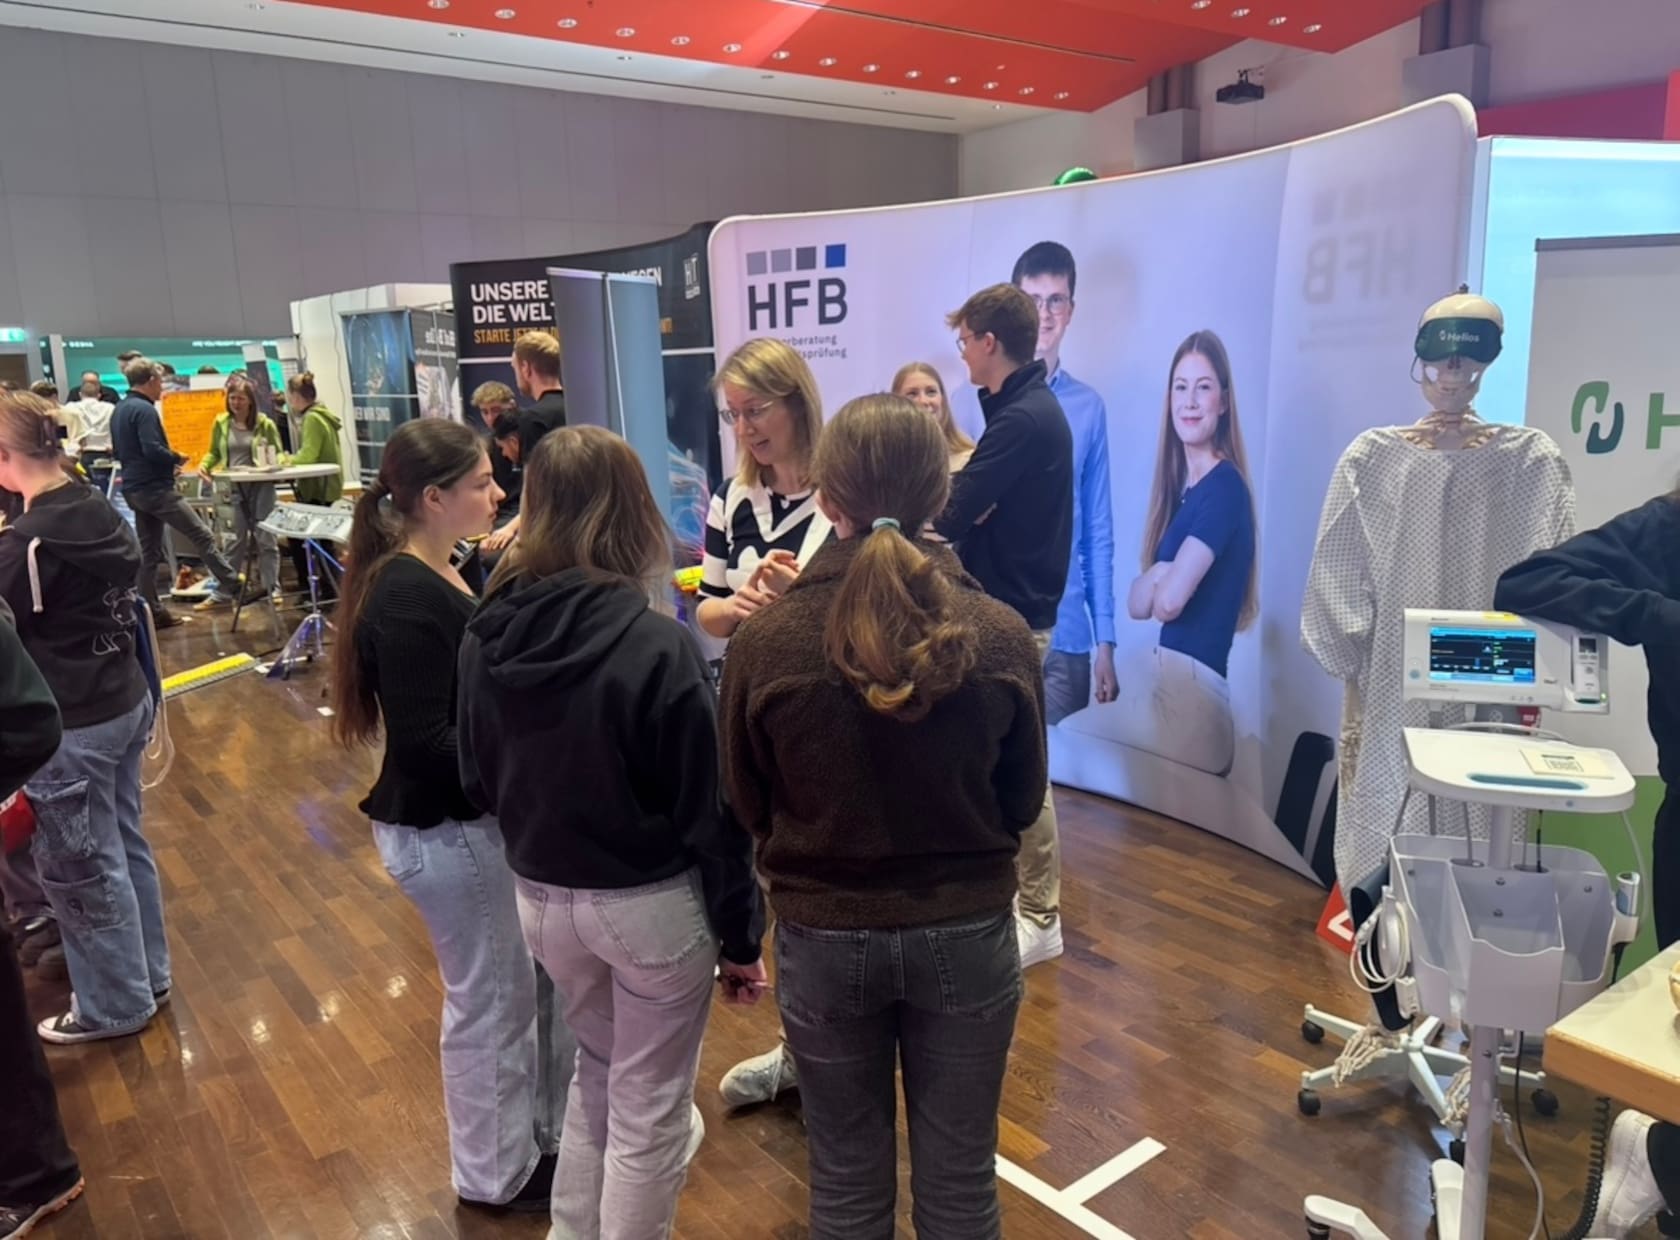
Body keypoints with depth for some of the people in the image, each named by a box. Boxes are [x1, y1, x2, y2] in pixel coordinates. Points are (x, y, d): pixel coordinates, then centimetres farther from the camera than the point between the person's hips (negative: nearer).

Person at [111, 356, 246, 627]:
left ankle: (152, 611, 11)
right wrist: (176, 459, -6)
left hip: (134, 488, 10)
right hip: (155, 488, -10)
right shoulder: (144, 410, -14)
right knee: (202, 535, -6)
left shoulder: (119, 411, 16)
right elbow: (152, 450, -24)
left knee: (148, 551, 10)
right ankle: (233, 584, -4)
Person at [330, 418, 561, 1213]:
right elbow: (423, 744, -26)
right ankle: (497, 1175, 32)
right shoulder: (405, 600, -24)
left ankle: (529, 1134, 43)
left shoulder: (436, 576, 4)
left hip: (474, 818, 9)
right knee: (486, 1000, 9)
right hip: (444, 832, -9)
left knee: (517, 984, 22)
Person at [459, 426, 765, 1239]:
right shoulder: (656, 645, -23)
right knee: (649, 1109, 15)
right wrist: (739, 932, -6)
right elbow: (710, 810, -18)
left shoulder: (486, 636, -7)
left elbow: (478, 782, 6)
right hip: (649, 902, -6)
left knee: (597, 1069, 29)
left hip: (540, 897, 6)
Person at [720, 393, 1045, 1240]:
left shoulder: (766, 639, -17)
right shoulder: (1002, 637, -15)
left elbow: (747, 806, -2)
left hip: (824, 937, 0)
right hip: (967, 934, 1)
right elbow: (1022, 801, 0)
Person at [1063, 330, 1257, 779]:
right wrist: (1161, 576, -10)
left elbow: (1168, 601, -20)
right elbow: (1136, 603, 9)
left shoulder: (1225, 487, -12)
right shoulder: (1181, 486, 14)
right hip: (1160, 676, 8)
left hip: (1192, 687, -8)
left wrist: (1158, 581, 0)